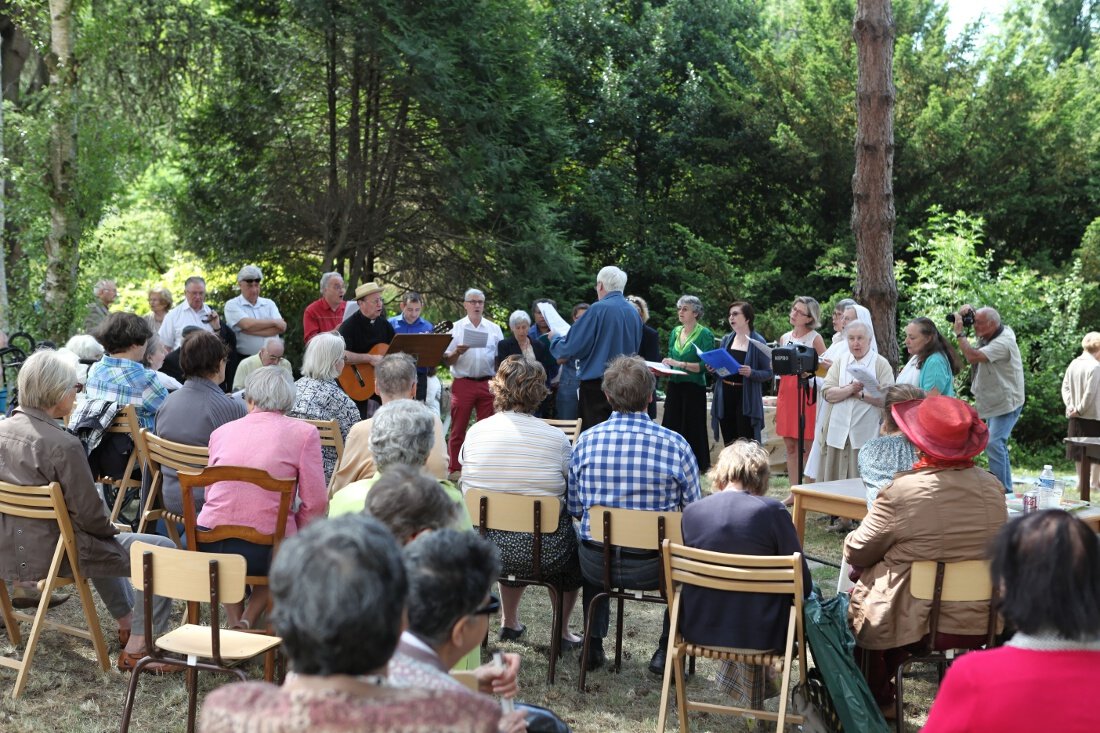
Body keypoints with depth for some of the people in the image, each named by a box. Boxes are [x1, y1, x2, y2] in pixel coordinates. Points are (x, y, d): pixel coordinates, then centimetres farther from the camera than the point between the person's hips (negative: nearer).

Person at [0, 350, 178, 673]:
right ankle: (137, 649, 5)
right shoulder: (63, 445, -25)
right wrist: (112, 529, 3)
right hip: (51, 554, -9)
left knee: (101, 542, 37)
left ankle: (127, 621, 44)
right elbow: (90, 515, -20)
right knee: (163, 550, -2)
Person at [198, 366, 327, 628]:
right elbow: (315, 503, -5)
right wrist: (295, 536, 13)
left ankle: (234, 624, 31)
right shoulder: (304, 433, 0)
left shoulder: (222, 431, 11)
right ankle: (247, 622, 14)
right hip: (264, 550, -3)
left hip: (208, 547, 3)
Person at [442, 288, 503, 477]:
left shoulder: (494, 329, 11)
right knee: (458, 429, 0)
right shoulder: (456, 328, 6)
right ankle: (454, 470, 4)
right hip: (463, 383, -2)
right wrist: (456, 352, -17)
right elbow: (446, 361, 3)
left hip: (487, 384, 2)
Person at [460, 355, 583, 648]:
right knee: (576, 542, 29)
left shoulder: (476, 432, -4)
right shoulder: (555, 438, -11)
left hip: (484, 547, 3)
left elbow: (466, 492, 6)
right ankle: (562, 631, 39)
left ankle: (509, 622, 43)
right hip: (543, 553, -3)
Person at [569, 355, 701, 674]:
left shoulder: (586, 440, -6)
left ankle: (594, 645, 38)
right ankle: (666, 650, 29)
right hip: (652, 567, -2)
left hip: (597, 565, 2)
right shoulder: (675, 444, -12)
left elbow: (574, 509, 2)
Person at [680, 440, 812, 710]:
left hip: (700, 630, 4)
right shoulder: (771, 510, -15)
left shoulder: (691, 512, -6)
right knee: (811, 593, 24)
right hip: (758, 633, -4)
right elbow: (802, 582, -9)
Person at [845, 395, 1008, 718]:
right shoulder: (992, 486, -8)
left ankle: (878, 699, 32)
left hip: (915, 619, -5)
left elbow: (856, 553, -11)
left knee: (854, 599, 22)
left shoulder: (902, 491, -23)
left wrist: (851, 538, 13)